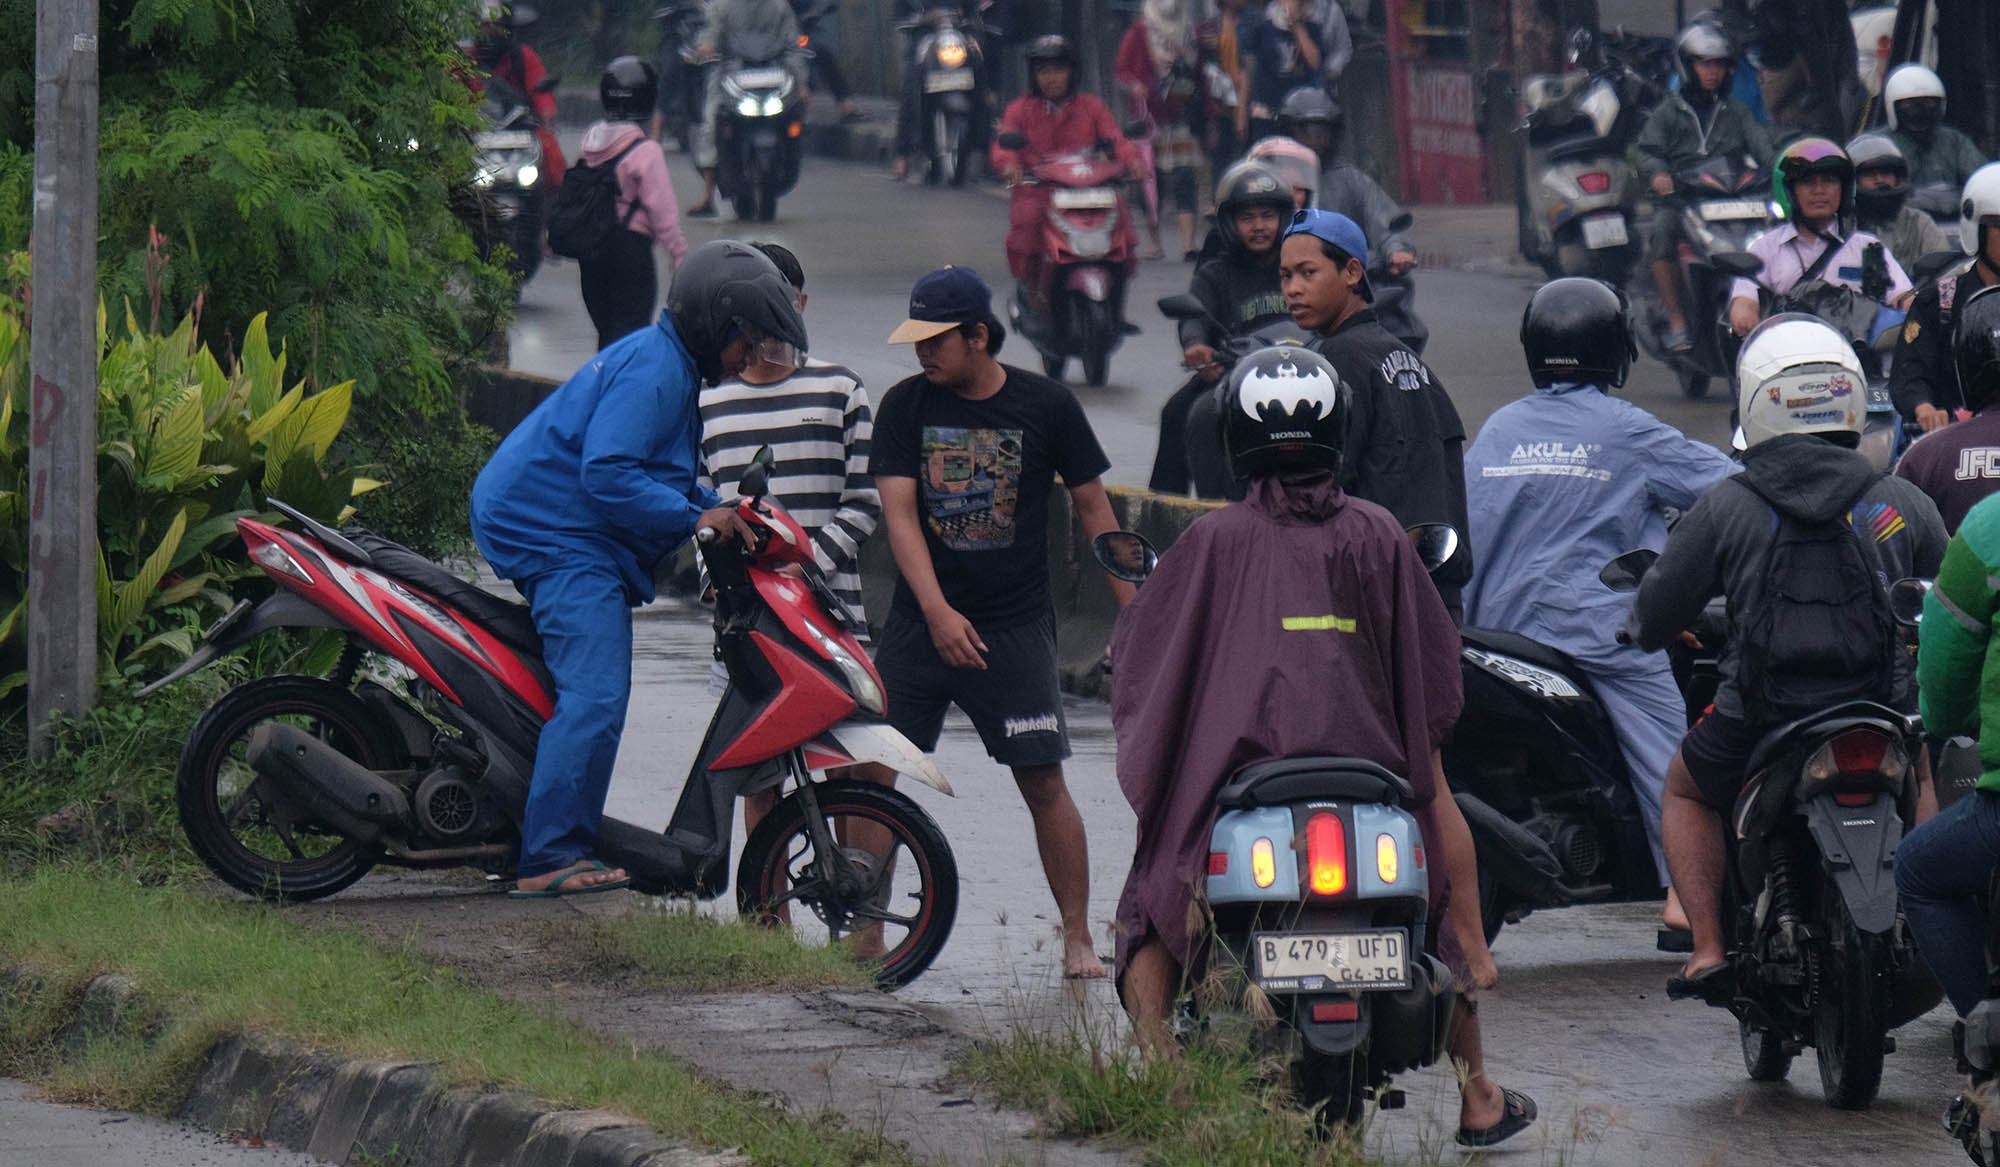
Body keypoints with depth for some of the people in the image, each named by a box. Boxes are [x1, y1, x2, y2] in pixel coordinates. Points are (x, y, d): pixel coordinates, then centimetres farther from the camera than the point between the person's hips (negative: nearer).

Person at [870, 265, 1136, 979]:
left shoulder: (1047, 407, -2)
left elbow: (1094, 509, 5)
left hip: (1015, 628, -2)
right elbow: (899, 513, -7)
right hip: (922, 622, 2)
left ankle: (1078, 938, 4)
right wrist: (939, 612, -20)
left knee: (1042, 782, -4)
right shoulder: (905, 406, 0)